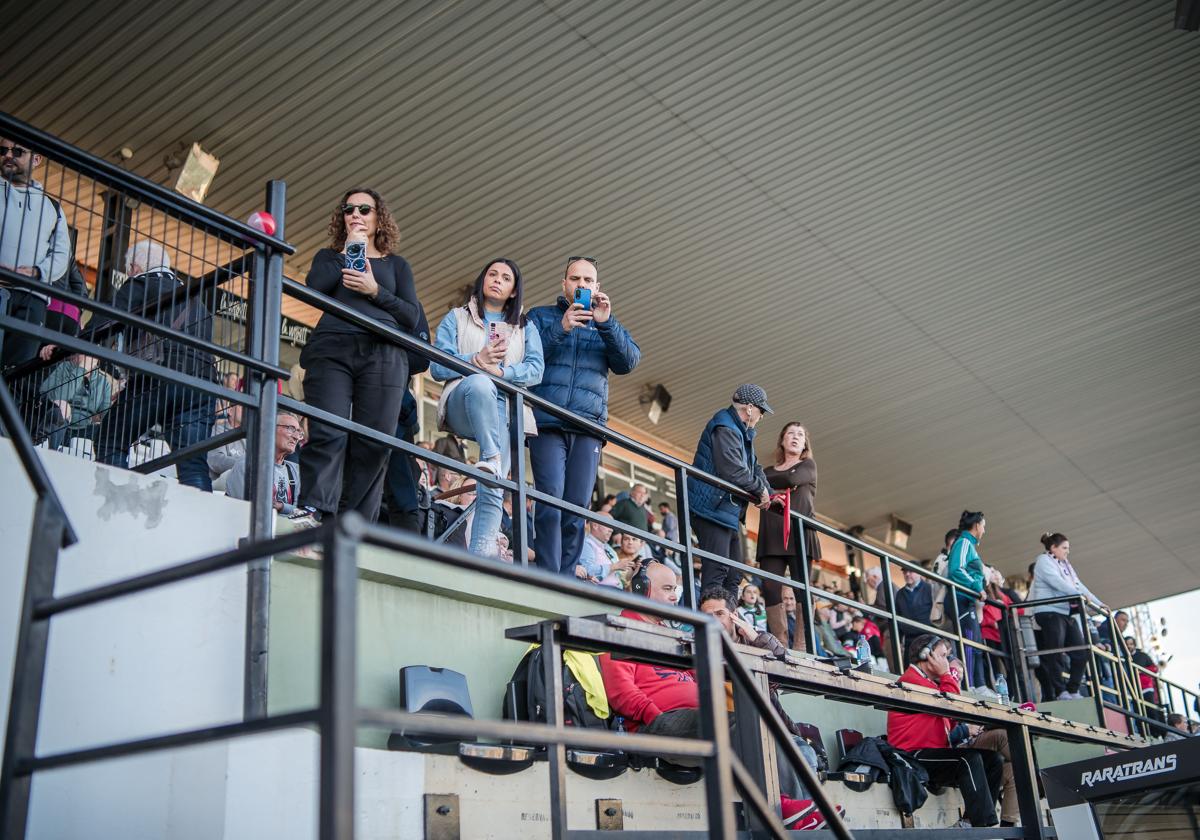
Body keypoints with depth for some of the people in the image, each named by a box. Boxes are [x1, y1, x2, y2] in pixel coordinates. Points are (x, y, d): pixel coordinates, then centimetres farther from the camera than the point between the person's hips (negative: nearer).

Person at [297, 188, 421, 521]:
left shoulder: (397, 265, 26)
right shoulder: (329, 256, 26)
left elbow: (412, 317, 12)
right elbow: (312, 289, 3)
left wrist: (375, 291, -2)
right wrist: (348, 250, 8)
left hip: (383, 354, 1)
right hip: (331, 350, 0)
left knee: (372, 445, -10)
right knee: (327, 436, -18)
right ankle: (314, 518, -29)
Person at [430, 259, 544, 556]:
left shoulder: (525, 327, 25)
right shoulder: (457, 318, 20)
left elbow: (536, 370, 6)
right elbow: (438, 366, 5)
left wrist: (502, 371, -13)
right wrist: (477, 361, -12)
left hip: (505, 410, 1)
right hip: (463, 404, -1)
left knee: (493, 489, -18)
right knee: (479, 382, -39)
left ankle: (481, 553, -27)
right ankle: (492, 457, -43)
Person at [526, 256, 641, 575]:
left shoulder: (608, 326, 23)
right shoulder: (541, 316, 17)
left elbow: (628, 363, 6)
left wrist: (605, 324, -8)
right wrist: (560, 329, -11)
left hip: (588, 427, 2)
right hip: (548, 422, -2)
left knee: (577, 510, -4)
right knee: (551, 502, -16)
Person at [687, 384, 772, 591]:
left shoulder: (742, 432, 19)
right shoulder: (725, 430, -15)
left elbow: (754, 468, 22)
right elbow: (734, 472, -25)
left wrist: (769, 494, 7)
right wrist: (761, 489, -11)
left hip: (730, 511, 11)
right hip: (713, 508, -11)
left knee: (734, 573, 11)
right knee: (717, 570, -16)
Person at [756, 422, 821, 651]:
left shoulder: (808, 465, 17)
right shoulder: (768, 471, 24)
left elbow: (792, 479, -4)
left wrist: (766, 485, 8)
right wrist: (773, 493, -11)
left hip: (798, 532, -3)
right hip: (771, 535, 3)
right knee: (770, 587, -10)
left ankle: (803, 645, -14)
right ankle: (780, 644, -11)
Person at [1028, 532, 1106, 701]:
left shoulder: (1066, 565, 25)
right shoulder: (1043, 561, -1)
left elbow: (1078, 585, 18)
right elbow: (1057, 582, -16)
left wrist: (1098, 603, 8)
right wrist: (1080, 595, -25)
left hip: (1067, 613, 9)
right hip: (1050, 612, -9)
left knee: (1081, 653, 1)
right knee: (1055, 654, -10)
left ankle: (1073, 690, 7)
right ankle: (1060, 692, -8)